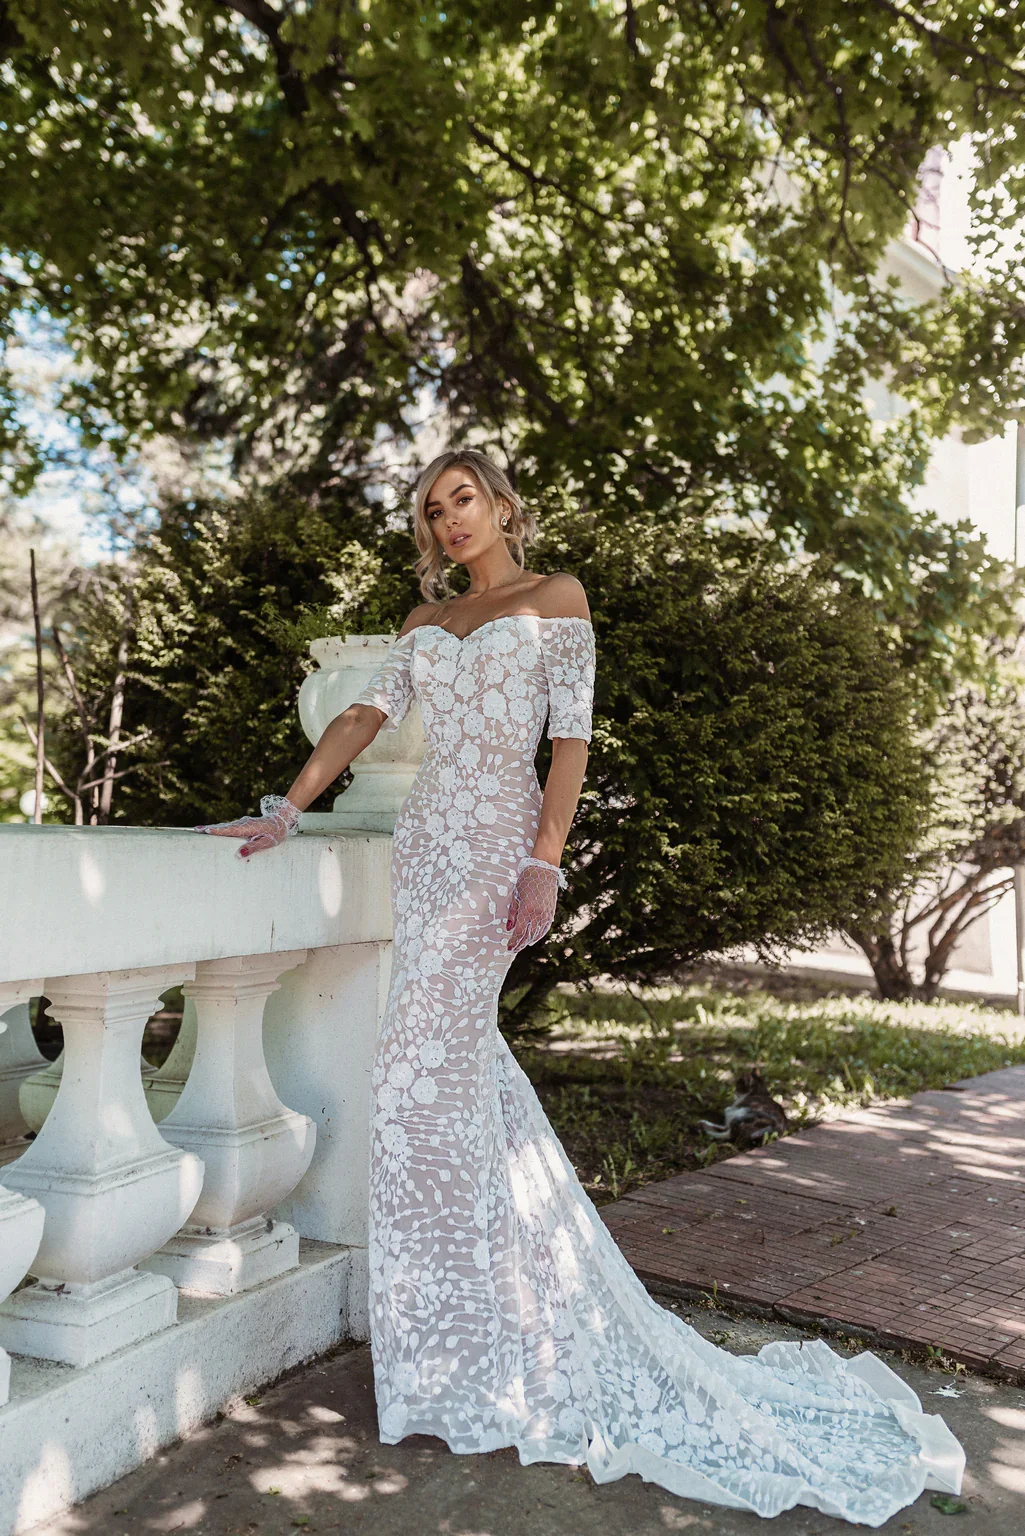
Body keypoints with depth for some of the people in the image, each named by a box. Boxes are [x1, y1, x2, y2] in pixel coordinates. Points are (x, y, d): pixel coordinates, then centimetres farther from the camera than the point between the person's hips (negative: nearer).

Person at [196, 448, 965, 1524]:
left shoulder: (555, 599, 2)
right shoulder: (426, 621, 18)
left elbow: (570, 737, -6)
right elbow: (364, 718, 10)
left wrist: (544, 864, -16)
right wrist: (284, 812, -1)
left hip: (498, 835, -6)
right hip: (427, 834, 6)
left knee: (427, 1065, -10)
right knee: (462, 1054, 10)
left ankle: (455, 1350, 4)